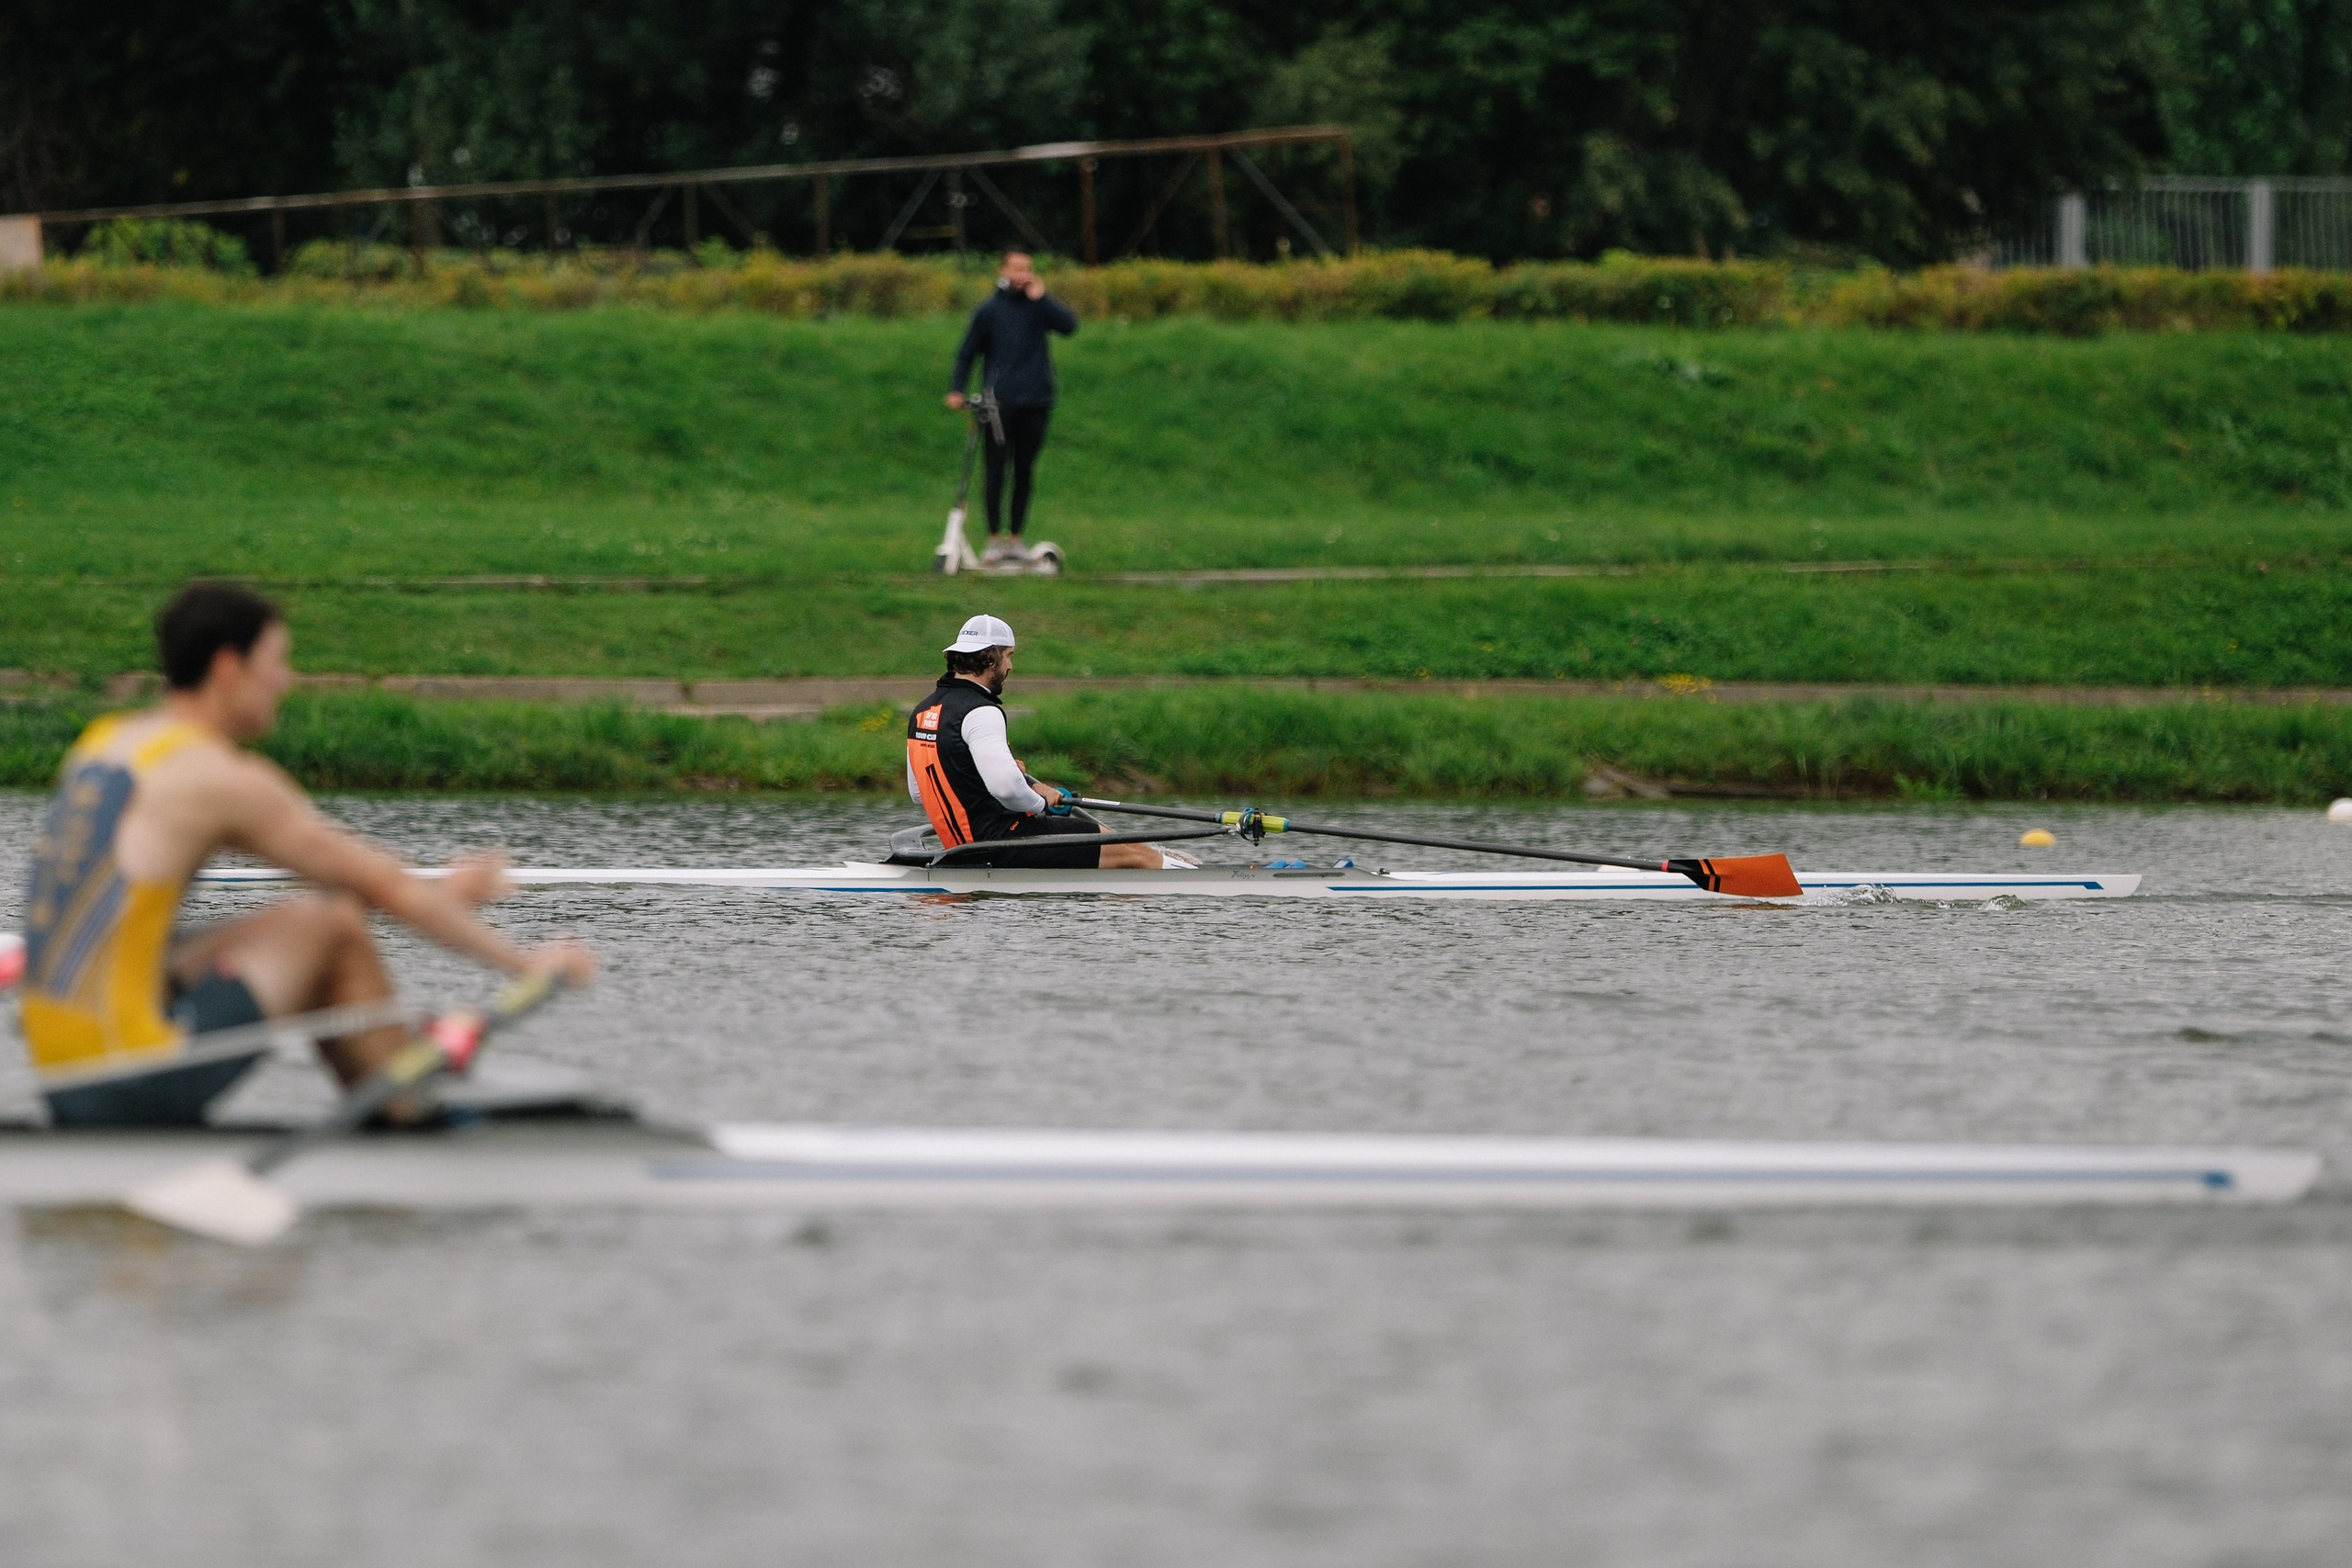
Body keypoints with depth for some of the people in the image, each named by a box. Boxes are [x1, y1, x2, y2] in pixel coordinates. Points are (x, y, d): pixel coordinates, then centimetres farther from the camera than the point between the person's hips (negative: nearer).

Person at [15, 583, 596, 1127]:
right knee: (331, 923, 2)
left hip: (59, 1085, 9)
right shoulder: (218, 775, -10)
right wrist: (525, 962, 7)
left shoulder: (106, 741, 15)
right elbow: (385, 888, -3)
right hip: (136, 1082, -9)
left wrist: (435, 893, 28)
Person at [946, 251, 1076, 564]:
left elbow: (1069, 325, -10)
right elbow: (968, 353, 8)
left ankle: (1017, 538, 15)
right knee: (995, 470, -4)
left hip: (1036, 402, 2)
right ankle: (993, 540, 3)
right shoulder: (989, 310, 4)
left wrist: (1040, 297, -14)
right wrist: (956, 389, -1)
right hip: (1000, 403, -2)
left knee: (1025, 472, 7)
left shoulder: (1040, 305, 6)